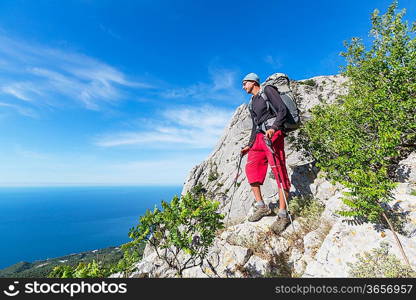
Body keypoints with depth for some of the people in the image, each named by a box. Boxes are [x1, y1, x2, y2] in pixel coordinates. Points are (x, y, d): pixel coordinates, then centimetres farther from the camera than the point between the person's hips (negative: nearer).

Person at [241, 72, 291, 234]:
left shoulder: (267, 90, 4)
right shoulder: (252, 103, 25)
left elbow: (283, 110, -7)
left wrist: (273, 128, -22)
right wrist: (249, 146, 20)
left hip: (273, 134, -8)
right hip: (259, 137, 8)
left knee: (279, 171, -11)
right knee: (251, 168, -3)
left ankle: (283, 215, -7)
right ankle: (261, 206, 4)